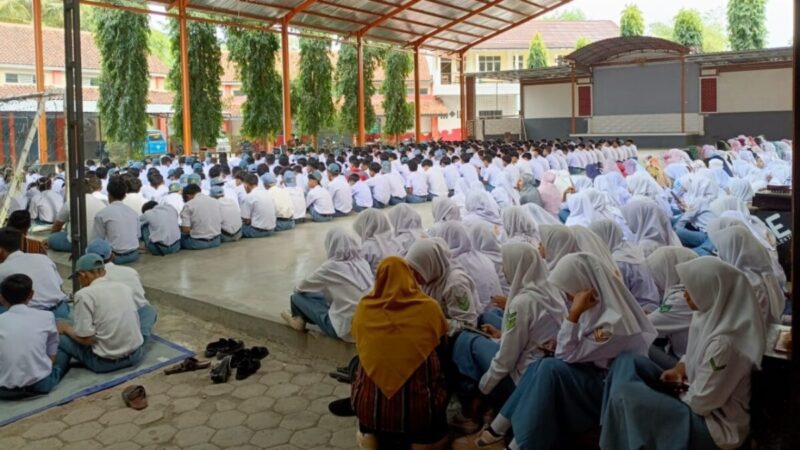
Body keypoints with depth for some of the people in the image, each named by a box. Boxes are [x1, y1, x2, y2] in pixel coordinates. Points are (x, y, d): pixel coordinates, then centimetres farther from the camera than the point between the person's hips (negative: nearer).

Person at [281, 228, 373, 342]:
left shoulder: (331, 267, -14)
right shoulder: (363, 262, 2)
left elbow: (300, 287, 3)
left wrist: (297, 289, 25)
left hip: (347, 329, -6)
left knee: (298, 296, 8)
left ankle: (299, 320, 36)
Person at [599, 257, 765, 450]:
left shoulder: (724, 343, -32)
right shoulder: (710, 314, -4)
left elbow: (701, 403, -24)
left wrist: (680, 391, -6)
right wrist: (679, 369, -3)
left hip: (716, 423, -9)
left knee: (625, 395, -23)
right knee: (627, 361, 2)